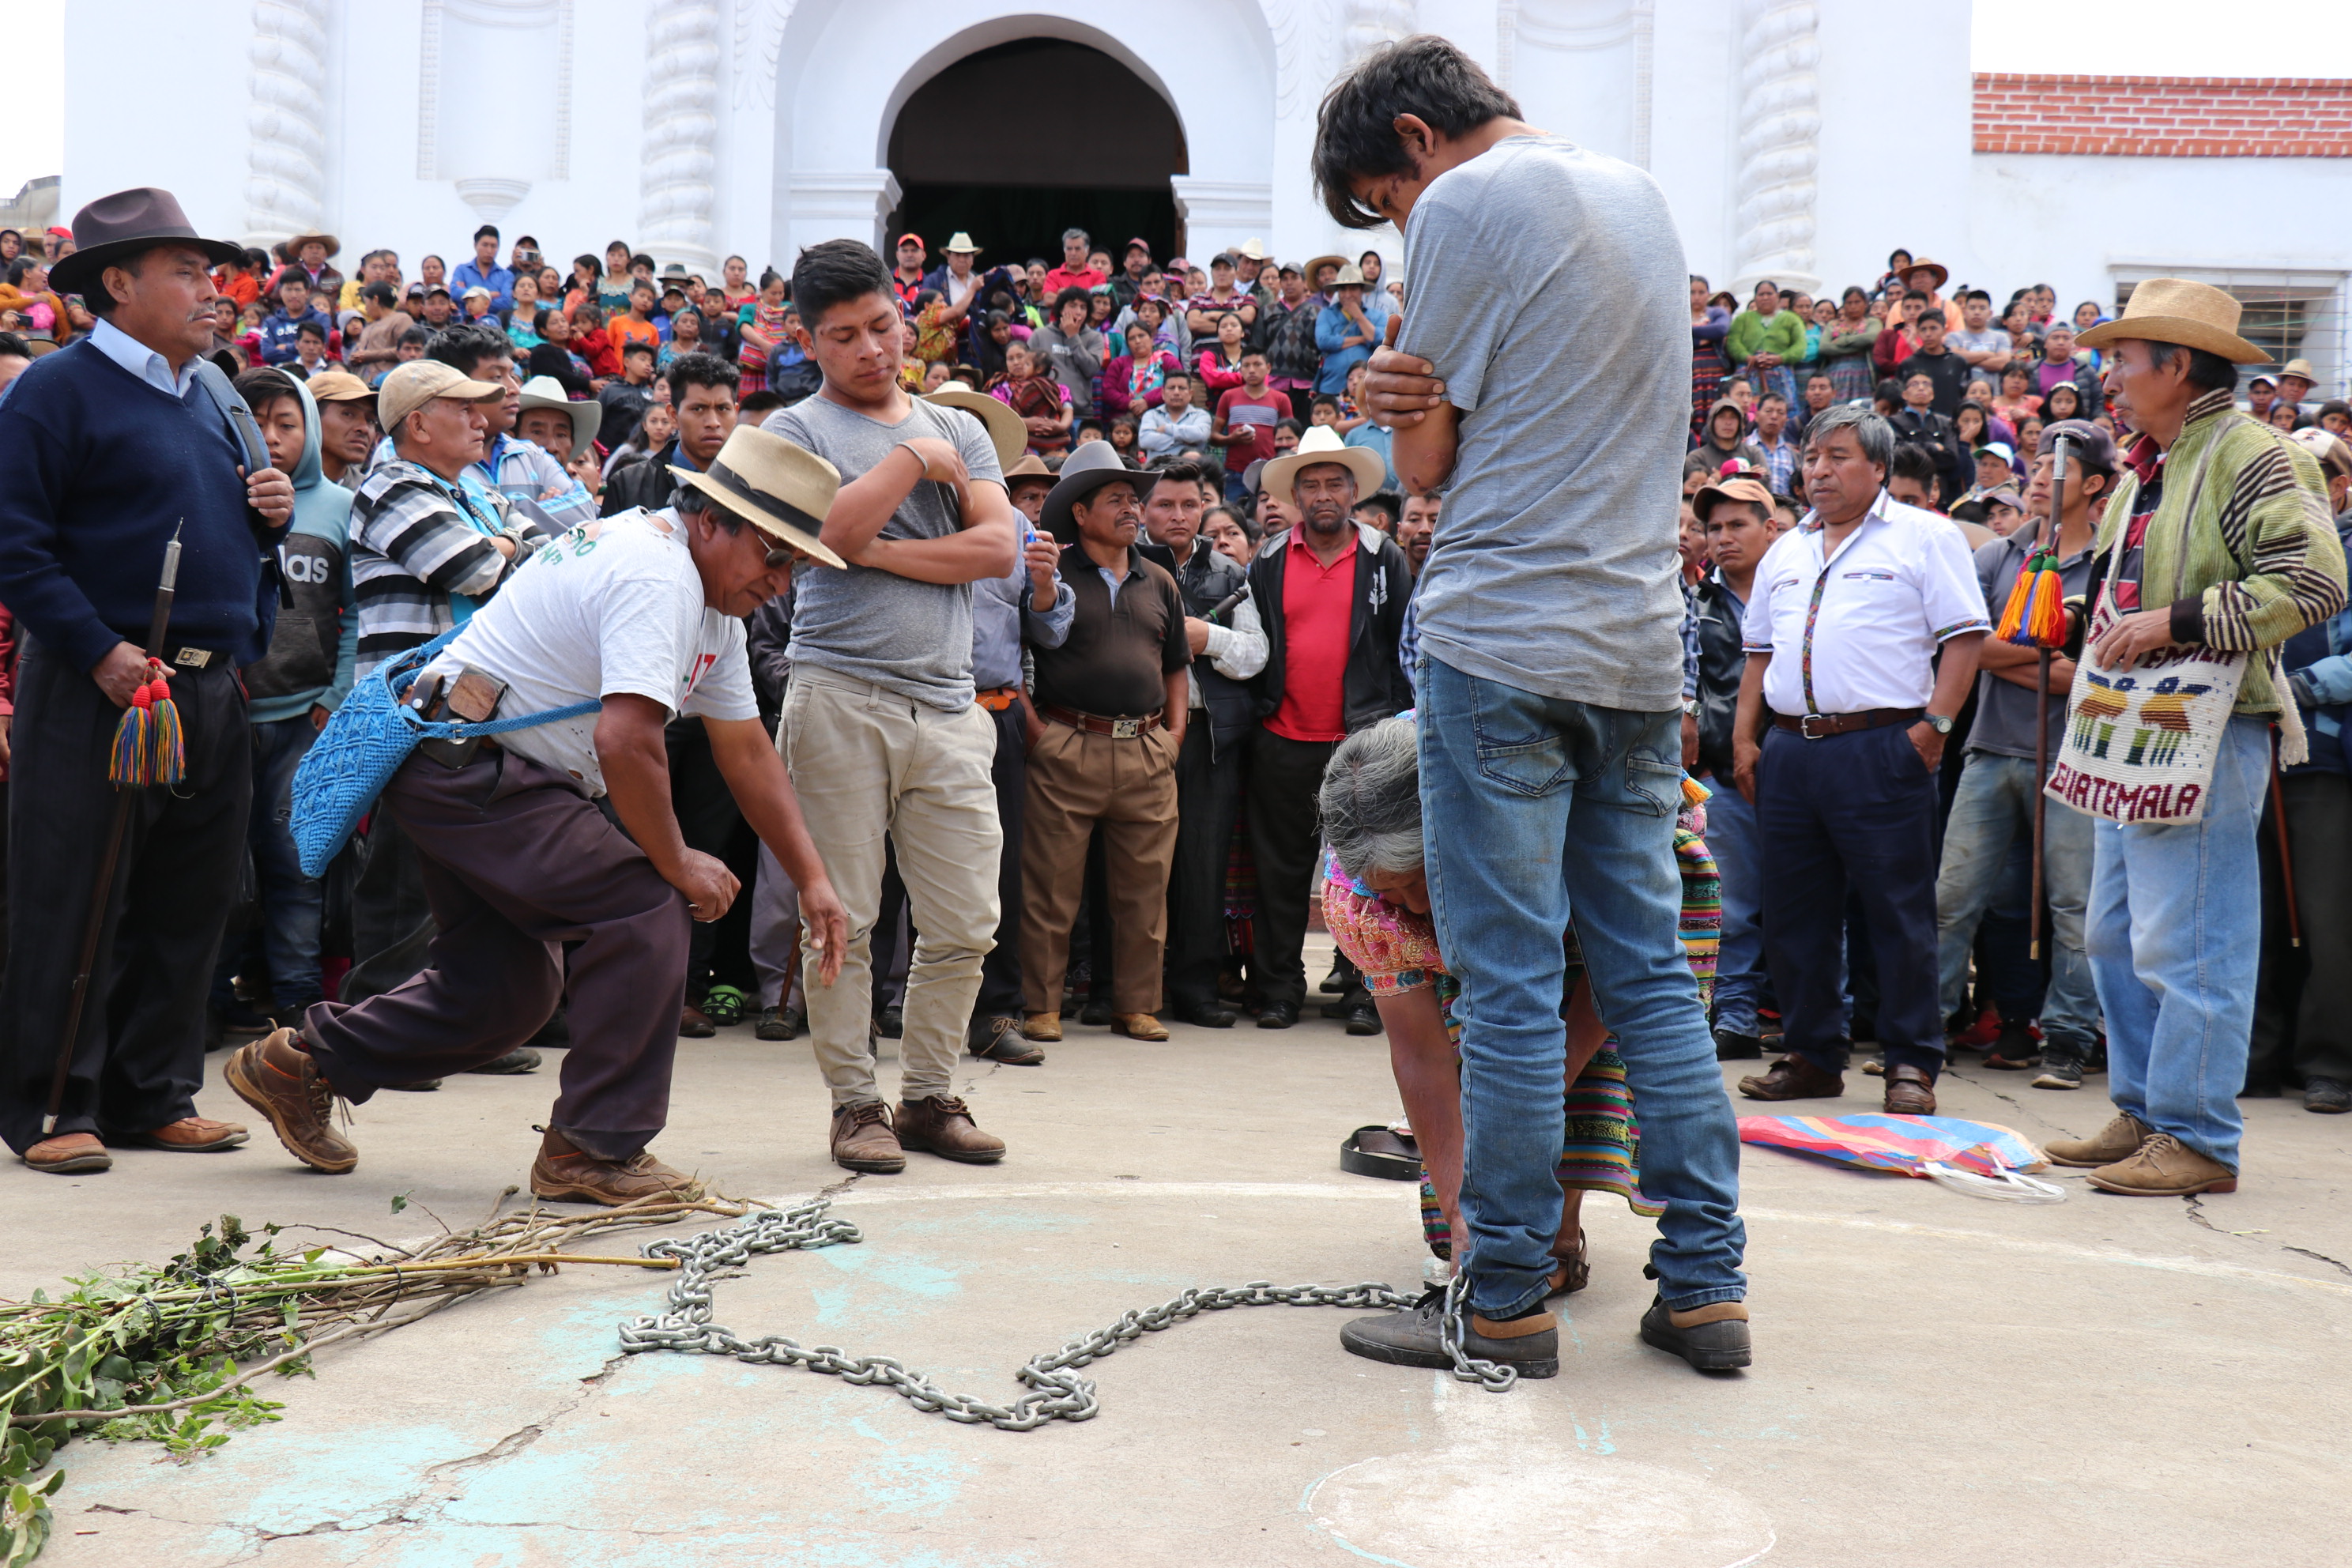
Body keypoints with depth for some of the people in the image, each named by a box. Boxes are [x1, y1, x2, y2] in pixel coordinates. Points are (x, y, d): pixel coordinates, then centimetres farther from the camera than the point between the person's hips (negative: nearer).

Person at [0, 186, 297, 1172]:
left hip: (215, 688, 7)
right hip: (98, 688, -7)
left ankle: (152, 1096, 20)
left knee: (191, 901, 10)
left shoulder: (212, 392, 17)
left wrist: (273, 514, 5)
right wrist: (99, 651, -19)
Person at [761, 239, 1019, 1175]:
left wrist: (880, 551, -4)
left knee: (964, 924, 2)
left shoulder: (958, 428, 20)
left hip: (947, 704, 4)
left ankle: (929, 1096, 17)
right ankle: (855, 1102, 11)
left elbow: (1000, 547, 4)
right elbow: (824, 530, -12)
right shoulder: (795, 430, 9)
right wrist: (915, 458, -2)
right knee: (842, 919, -1)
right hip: (841, 697, -3)